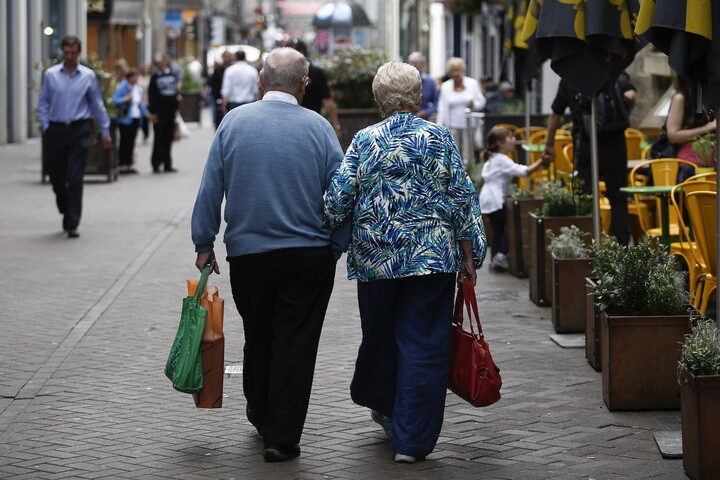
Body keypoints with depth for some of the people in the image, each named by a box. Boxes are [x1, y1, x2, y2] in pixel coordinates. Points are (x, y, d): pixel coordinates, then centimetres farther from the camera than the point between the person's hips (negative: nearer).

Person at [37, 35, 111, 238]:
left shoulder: (88, 76, 4)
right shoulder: (51, 75, 4)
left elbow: (97, 105, 9)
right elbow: (43, 103, 9)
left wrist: (105, 131, 8)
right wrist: (46, 127, -2)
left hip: (79, 131, -1)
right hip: (56, 130, 2)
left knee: (75, 179, -7)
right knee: (57, 178, 7)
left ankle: (72, 224, -5)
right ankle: (66, 213, 30)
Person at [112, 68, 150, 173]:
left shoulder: (138, 89, 13)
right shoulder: (122, 87, -9)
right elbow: (115, 100, -15)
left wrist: (147, 113, 14)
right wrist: (125, 99, -28)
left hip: (136, 119, 7)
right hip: (125, 119, -7)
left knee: (131, 142, 8)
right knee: (124, 142, -6)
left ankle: (129, 165, 12)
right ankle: (122, 166, -3)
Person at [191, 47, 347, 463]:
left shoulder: (234, 122, -2)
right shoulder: (318, 127, -6)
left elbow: (210, 189, 0)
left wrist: (204, 243, 8)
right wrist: (338, 247, 8)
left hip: (247, 254, 2)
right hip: (309, 255, -2)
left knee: (257, 339, 18)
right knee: (295, 345, 2)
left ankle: (261, 419, 34)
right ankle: (282, 437, 1)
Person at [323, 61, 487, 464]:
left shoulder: (365, 141, -1)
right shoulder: (440, 139, -2)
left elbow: (339, 197, -3)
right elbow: (463, 199, -2)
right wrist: (469, 256, 3)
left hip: (375, 257, 2)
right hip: (431, 257, -2)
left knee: (380, 335, 20)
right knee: (424, 345, 2)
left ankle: (381, 404, 42)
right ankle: (412, 439, 2)